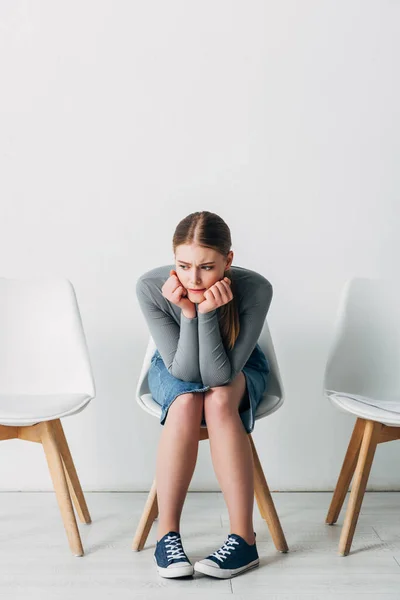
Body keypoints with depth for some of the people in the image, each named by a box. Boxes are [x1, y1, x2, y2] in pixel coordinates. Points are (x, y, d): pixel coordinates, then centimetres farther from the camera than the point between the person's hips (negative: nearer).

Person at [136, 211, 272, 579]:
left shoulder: (255, 289, -33)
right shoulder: (151, 287, -30)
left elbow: (220, 375, -31)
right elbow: (183, 370, -26)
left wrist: (207, 312, -43)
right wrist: (187, 312, -39)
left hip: (239, 369, 0)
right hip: (174, 368, 1)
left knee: (219, 400, -34)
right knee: (186, 401, -33)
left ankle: (244, 538, -27)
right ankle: (167, 533, -21)